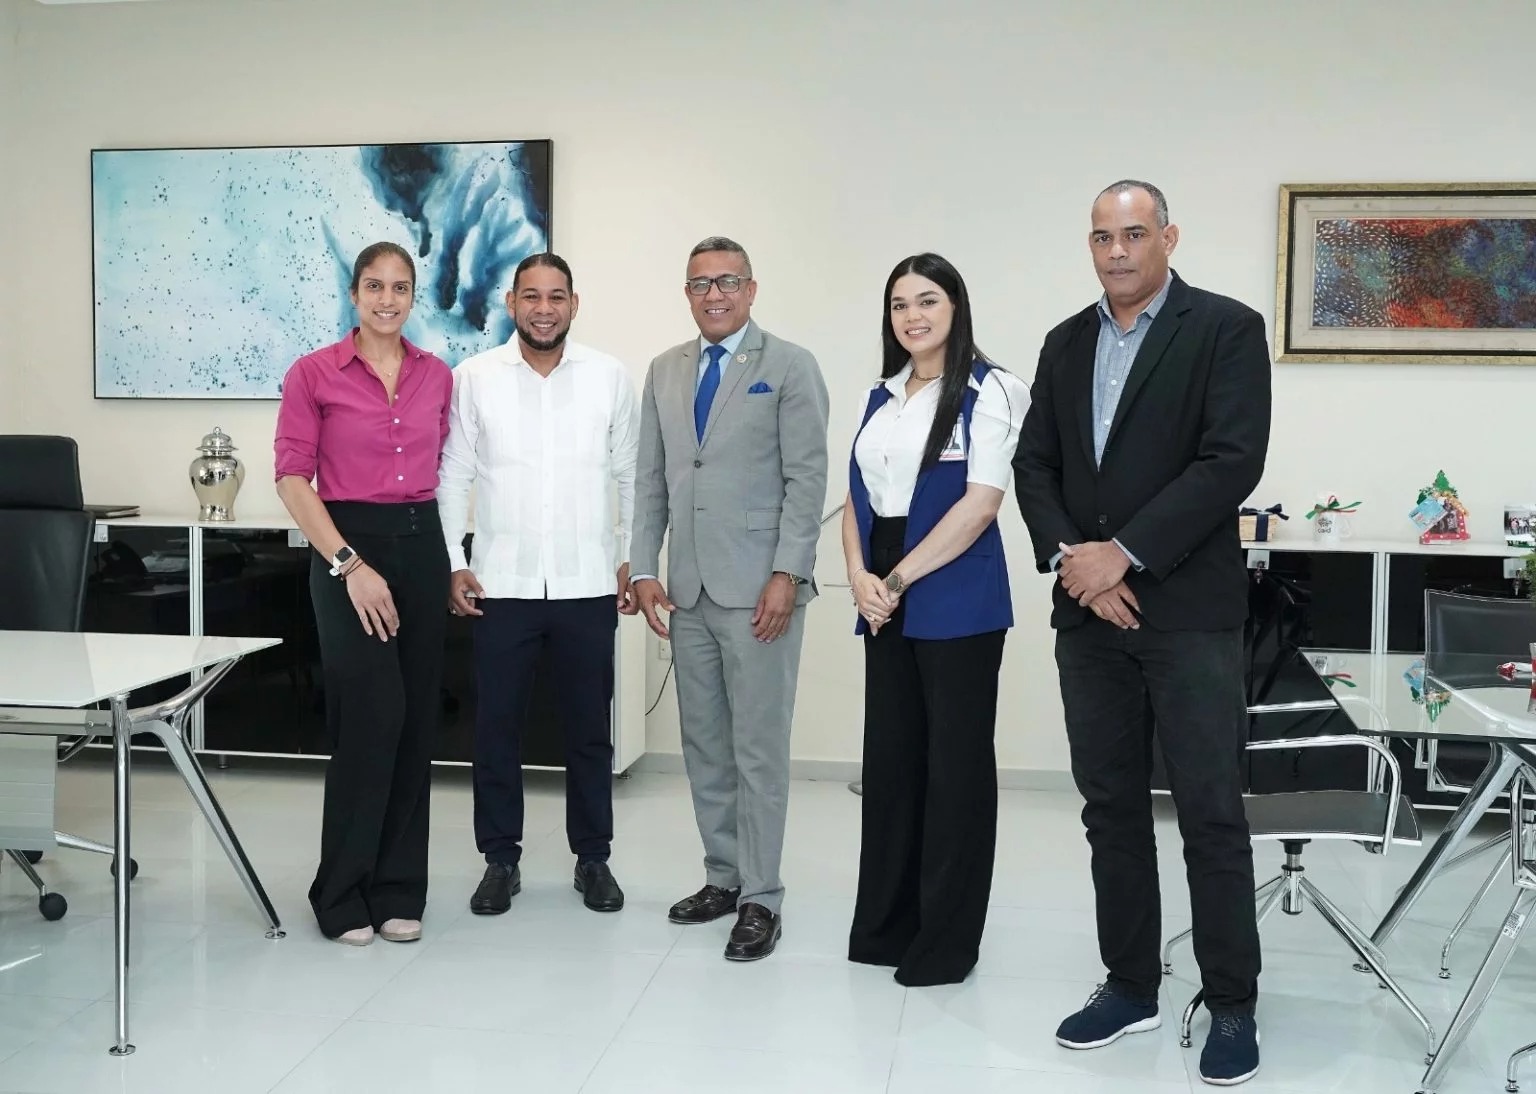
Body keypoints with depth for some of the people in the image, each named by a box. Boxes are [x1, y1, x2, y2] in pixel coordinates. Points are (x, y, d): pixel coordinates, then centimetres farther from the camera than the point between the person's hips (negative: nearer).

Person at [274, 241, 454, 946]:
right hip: (348, 547, -4)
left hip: (422, 545, 5)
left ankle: (398, 889, 18)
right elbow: (293, 478, -7)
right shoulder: (314, 373, -3)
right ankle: (342, 894, 6)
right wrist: (349, 564, -15)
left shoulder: (437, 376, 9)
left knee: (416, 722, 6)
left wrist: (452, 555, 6)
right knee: (371, 718, -10)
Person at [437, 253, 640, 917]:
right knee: (497, 728, 7)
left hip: (588, 585, 0)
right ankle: (500, 860, 21)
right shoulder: (474, 377, 1)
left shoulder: (610, 377, 2)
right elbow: (453, 476, 3)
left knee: (589, 729, 10)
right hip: (502, 584, 0)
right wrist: (453, 563, -2)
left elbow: (631, 476, 7)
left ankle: (593, 858, 24)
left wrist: (633, 561, 4)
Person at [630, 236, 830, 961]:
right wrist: (644, 568, 5)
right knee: (703, 746, 11)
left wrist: (786, 575, -14)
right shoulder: (665, 371, 13)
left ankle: (761, 899, 9)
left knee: (759, 750, -1)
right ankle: (722, 877, 24)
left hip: (757, 588, -5)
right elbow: (650, 479, 13)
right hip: (688, 589, 5)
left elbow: (807, 479, -7)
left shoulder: (789, 366, -2)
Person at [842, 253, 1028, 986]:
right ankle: (886, 922, 24)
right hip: (887, 607, 6)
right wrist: (860, 577, -4)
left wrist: (898, 579, -14)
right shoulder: (881, 398, 14)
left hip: (956, 605, -6)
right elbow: (857, 499, 13)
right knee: (889, 759, 11)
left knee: (954, 766, 3)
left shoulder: (990, 392, -6)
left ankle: (946, 938, 15)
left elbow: (980, 504, -15)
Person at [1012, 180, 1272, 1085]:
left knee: (1211, 812, 1)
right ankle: (1131, 983, 24)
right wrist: (1069, 557, -8)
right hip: (1088, 612, 5)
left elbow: (1233, 461, -15)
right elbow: (1035, 464, 9)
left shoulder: (1227, 328, -4)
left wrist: (1124, 553, -17)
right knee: (1112, 806, 11)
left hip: (1189, 608, -5)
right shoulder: (1066, 344, 13)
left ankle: (1233, 1005, 14)